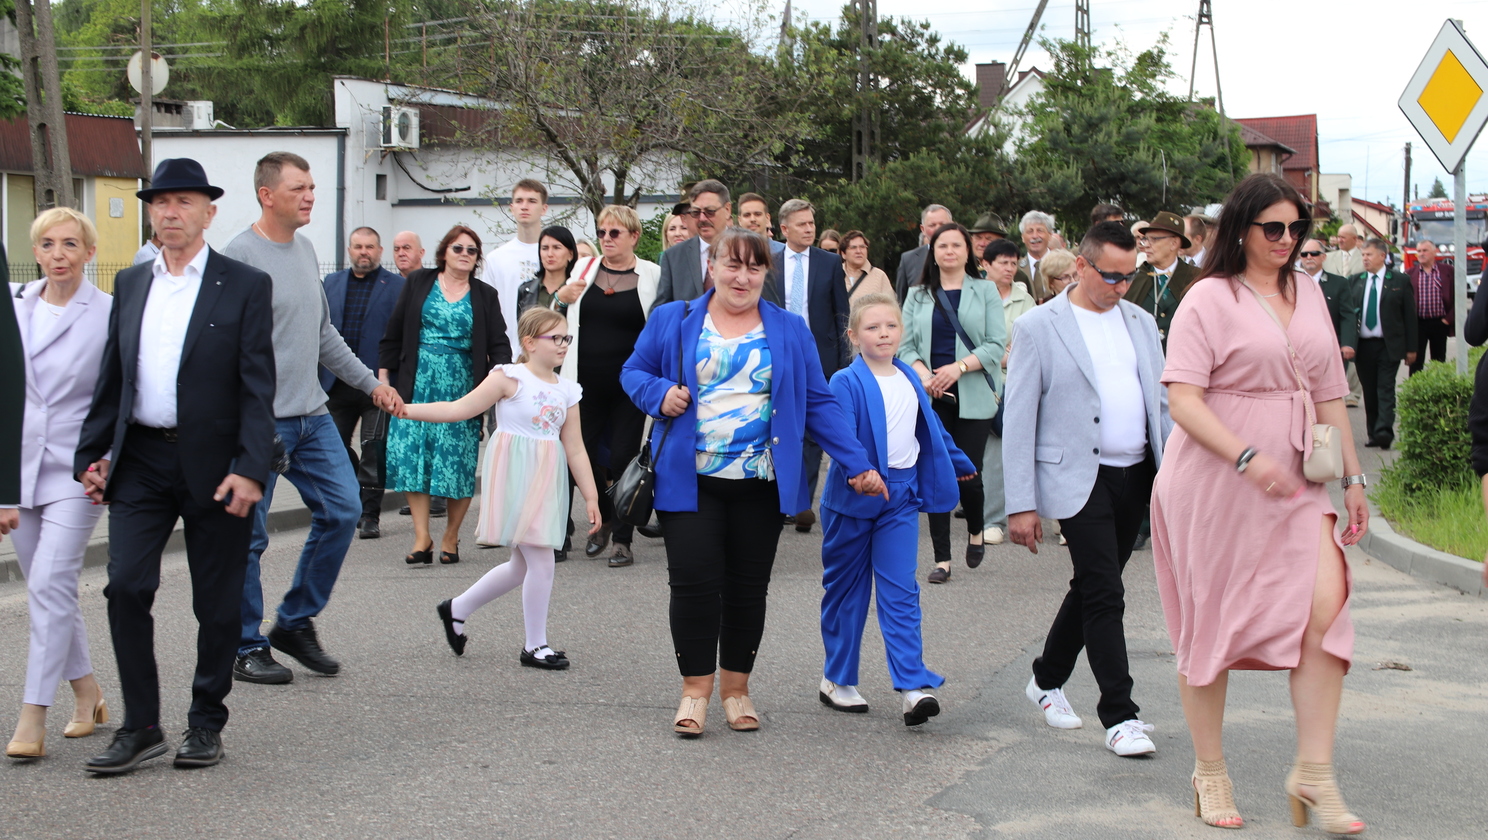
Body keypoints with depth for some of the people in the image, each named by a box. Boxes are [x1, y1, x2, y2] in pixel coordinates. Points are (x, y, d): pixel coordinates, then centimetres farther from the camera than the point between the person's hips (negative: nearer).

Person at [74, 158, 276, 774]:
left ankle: (206, 723, 20)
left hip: (212, 464, -3)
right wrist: (92, 454, 9)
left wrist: (249, 468, -15)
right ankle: (140, 728, 3)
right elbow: (111, 377, 15)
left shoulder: (246, 286, -2)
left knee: (217, 602, 5)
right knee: (126, 587, -6)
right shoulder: (130, 283, 12)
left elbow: (257, 387, -7)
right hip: (140, 460, 4)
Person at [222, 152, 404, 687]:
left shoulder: (306, 250, 13)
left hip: (312, 415, 8)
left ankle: (296, 622, 20)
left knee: (342, 511, 5)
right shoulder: (241, 255, -12)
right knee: (248, 536, 1)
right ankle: (247, 648, 14)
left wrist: (370, 382, 21)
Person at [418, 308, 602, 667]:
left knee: (523, 565, 13)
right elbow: (460, 409, -9)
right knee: (541, 559, -9)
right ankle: (535, 646, 4)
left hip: (547, 481, 7)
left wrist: (590, 496, 9)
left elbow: (575, 449, 12)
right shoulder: (511, 378, -7)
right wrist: (407, 409, -17)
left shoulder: (567, 391, 10)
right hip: (515, 476, -7)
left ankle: (457, 608, 32)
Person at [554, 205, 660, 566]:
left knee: (623, 459, -4)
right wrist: (560, 298, -3)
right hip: (586, 384, 3)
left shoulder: (652, 275, 0)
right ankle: (604, 520, 30)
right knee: (584, 455, 5)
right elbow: (561, 323, 18)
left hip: (629, 385, -3)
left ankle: (623, 539, 6)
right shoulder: (583, 269, 9)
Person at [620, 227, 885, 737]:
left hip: (761, 484, 1)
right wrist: (659, 393, -10)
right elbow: (633, 371, 13)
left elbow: (818, 403, 7)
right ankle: (695, 689, 8)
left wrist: (857, 464, -1)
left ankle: (736, 689, 21)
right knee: (694, 581, -7)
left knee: (748, 588, 7)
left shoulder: (790, 331, 8)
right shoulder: (672, 321, 6)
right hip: (691, 480, -1)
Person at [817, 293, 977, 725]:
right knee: (846, 589, 8)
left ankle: (913, 686, -10)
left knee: (900, 591, -3)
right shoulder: (847, 382, -11)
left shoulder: (910, 379, 9)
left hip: (901, 498, 4)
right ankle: (837, 679, 21)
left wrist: (960, 464, 36)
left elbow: (932, 428, 25)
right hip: (854, 498, -4)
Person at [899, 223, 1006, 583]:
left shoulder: (985, 291, 5)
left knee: (968, 475, -6)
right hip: (931, 397, 2)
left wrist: (958, 368, -15)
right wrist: (922, 373, -14)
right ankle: (942, 559, 6)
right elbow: (905, 345, 6)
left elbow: (997, 344, -3)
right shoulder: (918, 295, 11)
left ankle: (976, 532, 26)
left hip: (973, 396, -2)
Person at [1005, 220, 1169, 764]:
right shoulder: (1040, 327, -6)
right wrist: (1021, 505, -11)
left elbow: (1162, 403, 15)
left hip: (1137, 476, 6)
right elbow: (1018, 420, -7)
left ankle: (1047, 681, 33)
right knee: (1105, 595, -9)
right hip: (1081, 479, -6)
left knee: (1091, 587, 15)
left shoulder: (1141, 322, 11)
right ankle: (1120, 717, -3)